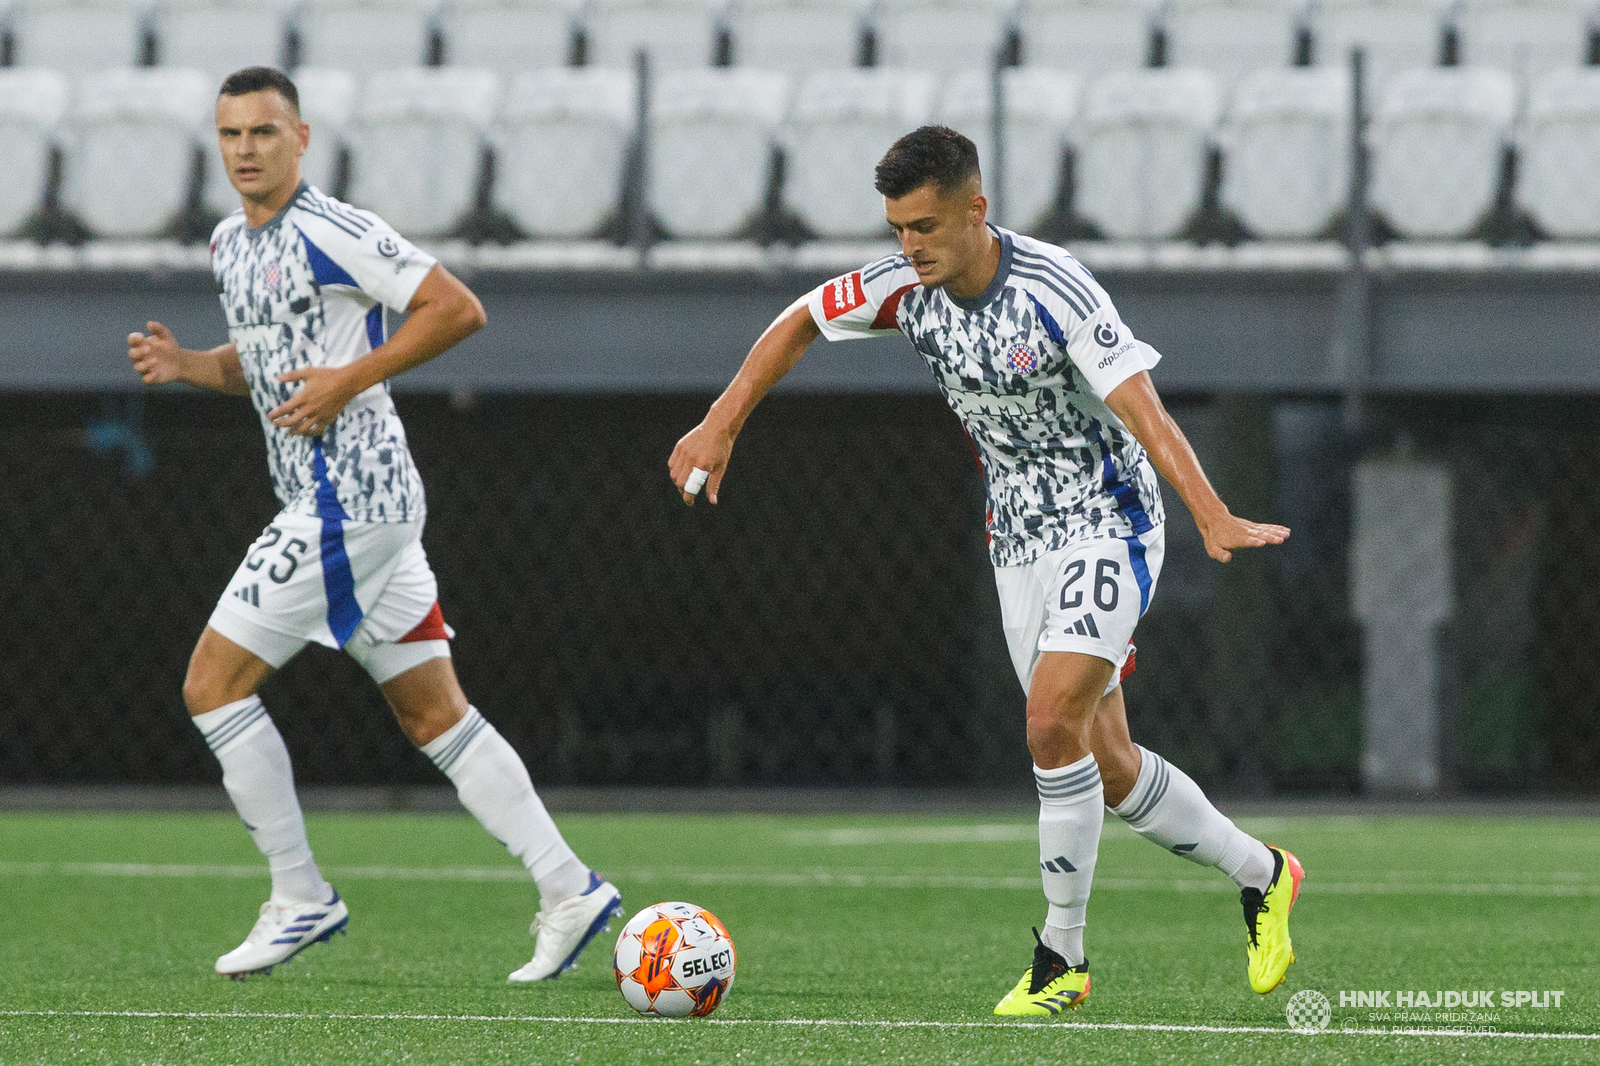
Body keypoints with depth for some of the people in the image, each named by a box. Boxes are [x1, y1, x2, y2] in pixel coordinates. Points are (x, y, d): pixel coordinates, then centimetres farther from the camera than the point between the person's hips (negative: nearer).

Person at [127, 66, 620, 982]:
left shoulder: (332, 234, -13)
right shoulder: (231, 244, 16)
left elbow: (459, 309, -14)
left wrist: (349, 379, -17)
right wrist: (186, 364, 9)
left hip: (346, 499, -9)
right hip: (374, 499, 9)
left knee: (214, 684, -5)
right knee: (435, 715, 7)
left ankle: (300, 899, 1)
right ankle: (569, 889, 6)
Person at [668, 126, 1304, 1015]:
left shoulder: (1055, 289, -25)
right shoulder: (907, 283, -7)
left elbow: (1143, 410, -32)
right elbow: (801, 322, 10)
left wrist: (1215, 521, -43)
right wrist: (721, 426, 2)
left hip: (1107, 521, -7)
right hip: (1019, 536, 7)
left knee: (1053, 719, -23)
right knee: (1107, 768, 6)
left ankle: (1062, 955, -11)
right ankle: (1260, 874, 28)